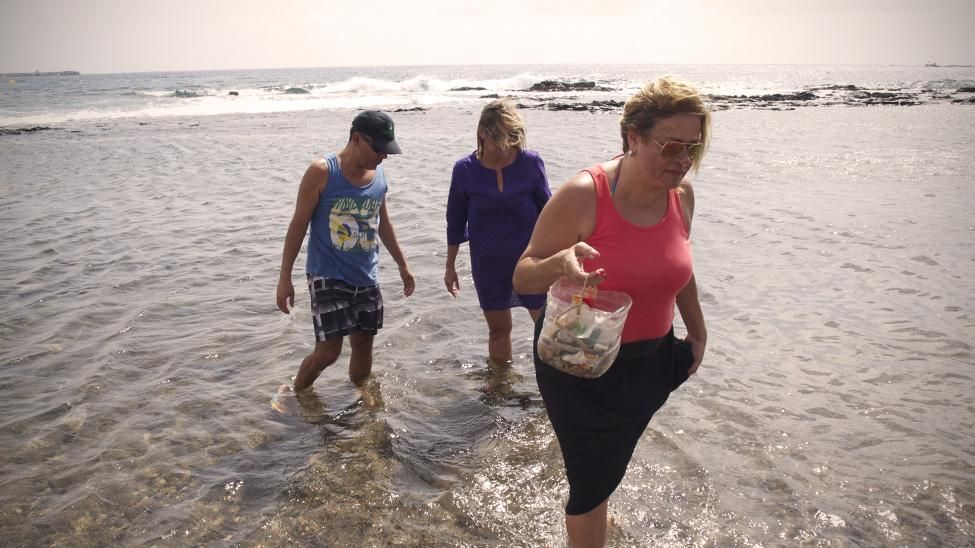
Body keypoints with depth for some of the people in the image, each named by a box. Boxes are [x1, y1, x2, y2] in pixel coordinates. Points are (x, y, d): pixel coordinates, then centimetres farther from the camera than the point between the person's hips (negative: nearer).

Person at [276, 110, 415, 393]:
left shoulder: (379, 174, 4)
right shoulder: (322, 172, -13)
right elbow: (298, 224, -10)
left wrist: (402, 265, 22)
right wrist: (285, 278, -11)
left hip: (366, 277, 6)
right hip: (328, 277, -5)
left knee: (363, 344, 12)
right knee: (329, 350, -7)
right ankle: (295, 396, 20)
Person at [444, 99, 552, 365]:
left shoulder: (531, 163, -10)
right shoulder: (465, 169, -7)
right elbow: (455, 221, 3)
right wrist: (450, 266, 8)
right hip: (488, 264, 1)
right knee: (498, 330, 15)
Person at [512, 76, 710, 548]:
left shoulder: (682, 193, -6)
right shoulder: (583, 195, -24)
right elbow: (522, 278, -19)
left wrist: (697, 332, 18)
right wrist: (561, 263, -40)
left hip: (649, 361, 6)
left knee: (609, 469, 25)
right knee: (592, 483, 2)